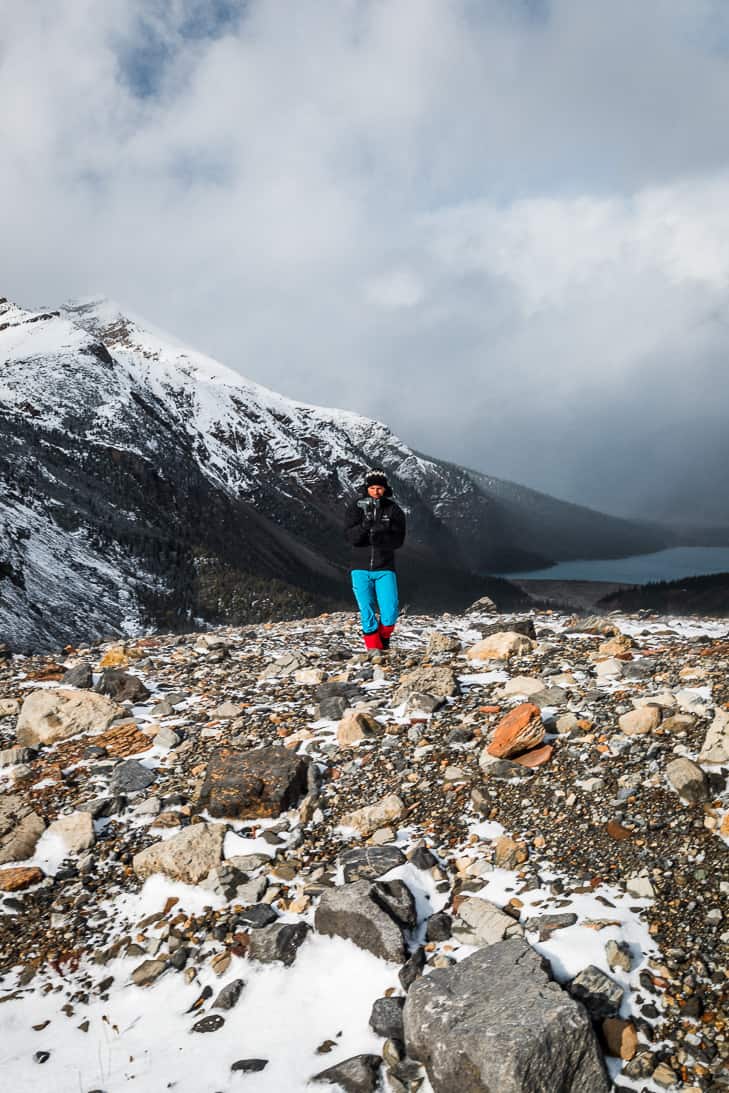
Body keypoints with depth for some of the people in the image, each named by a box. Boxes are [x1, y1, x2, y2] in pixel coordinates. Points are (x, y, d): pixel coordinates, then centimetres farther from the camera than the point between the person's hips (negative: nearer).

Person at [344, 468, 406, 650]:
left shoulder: (394, 510, 0)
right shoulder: (356, 507, -1)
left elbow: (398, 540, -8)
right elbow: (350, 537, -10)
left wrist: (380, 539, -26)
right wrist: (365, 525, -29)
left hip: (385, 569, 0)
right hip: (361, 569, 0)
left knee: (390, 614, -7)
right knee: (367, 615, -1)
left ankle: (384, 638, 22)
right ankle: (374, 648, 14)